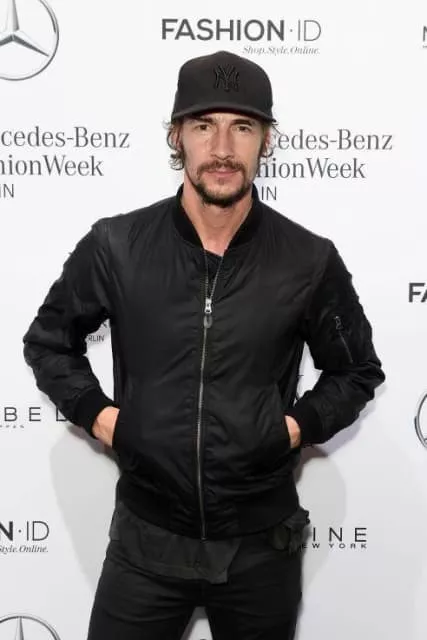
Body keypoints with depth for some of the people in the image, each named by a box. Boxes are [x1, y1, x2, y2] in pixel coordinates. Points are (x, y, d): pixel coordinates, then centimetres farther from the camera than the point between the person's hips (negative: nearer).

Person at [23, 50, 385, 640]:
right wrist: (95, 413, -3)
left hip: (262, 545, 1)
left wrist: (302, 425, -5)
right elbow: (47, 340, 9)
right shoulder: (115, 246, -7)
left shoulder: (309, 261, -8)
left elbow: (357, 369, 9)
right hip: (146, 540, 0)